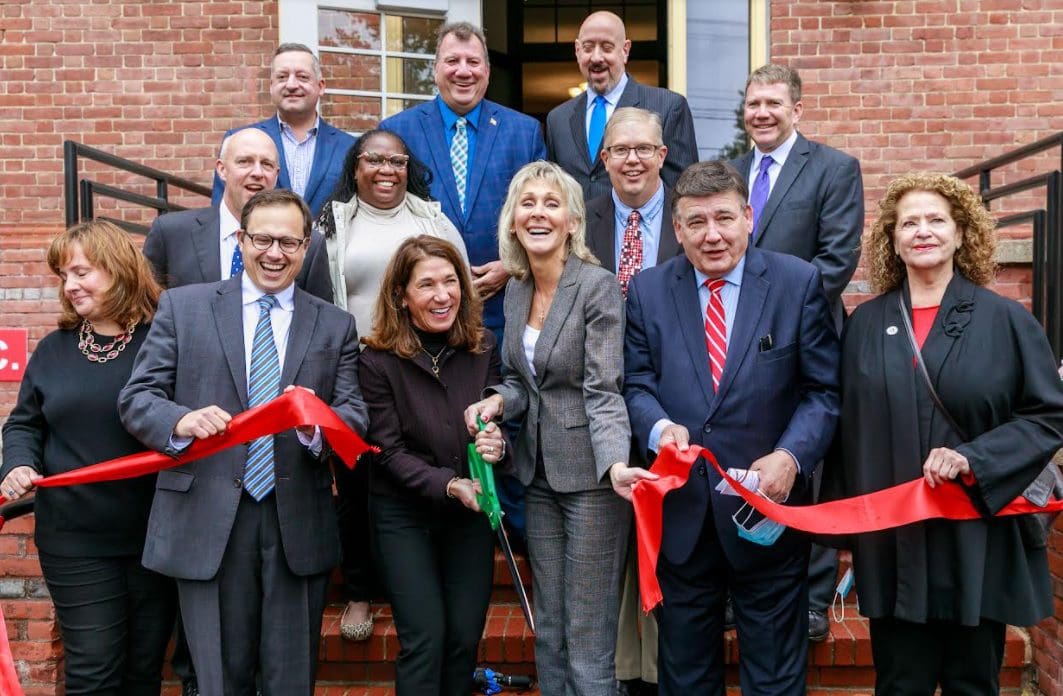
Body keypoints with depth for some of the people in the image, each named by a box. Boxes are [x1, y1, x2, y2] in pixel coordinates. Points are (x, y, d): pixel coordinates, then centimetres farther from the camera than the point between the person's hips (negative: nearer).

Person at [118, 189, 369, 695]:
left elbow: (355, 415, 1)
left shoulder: (335, 325, 9)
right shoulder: (183, 306, 5)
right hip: (207, 521, -1)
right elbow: (136, 397, 2)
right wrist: (181, 421, -20)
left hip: (299, 525, 1)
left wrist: (318, 424, -22)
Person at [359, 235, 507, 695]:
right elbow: (389, 452, -14)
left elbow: (499, 420, 4)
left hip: (470, 510, 3)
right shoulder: (379, 361, -14)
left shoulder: (483, 347, -4)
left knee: (465, 636, 8)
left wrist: (498, 445, -20)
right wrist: (449, 485, -28)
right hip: (404, 512, -3)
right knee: (424, 638, -3)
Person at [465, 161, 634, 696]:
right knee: (548, 635, 16)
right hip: (539, 475, 7)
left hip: (591, 474, -7)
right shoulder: (515, 291, 7)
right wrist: (498, 400, -7)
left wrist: (618, 465, -34)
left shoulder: (598, 286, -14)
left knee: (588, 646, 0)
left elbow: (603, 390, -19)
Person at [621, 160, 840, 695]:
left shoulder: (798, 282, -3)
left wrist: (790, 456, -19)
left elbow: (823, 390, -3)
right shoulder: (647, 290, 3)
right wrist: (659, 427, -18)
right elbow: (636, 383, 4)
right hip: (679, 511, 2)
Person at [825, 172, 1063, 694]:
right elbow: (847, 427, 9)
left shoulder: (1006, 319, -1)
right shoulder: (865, 323, 6)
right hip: (891, 544, 2)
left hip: (978, 541, -1)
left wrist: (973, 459, -17)